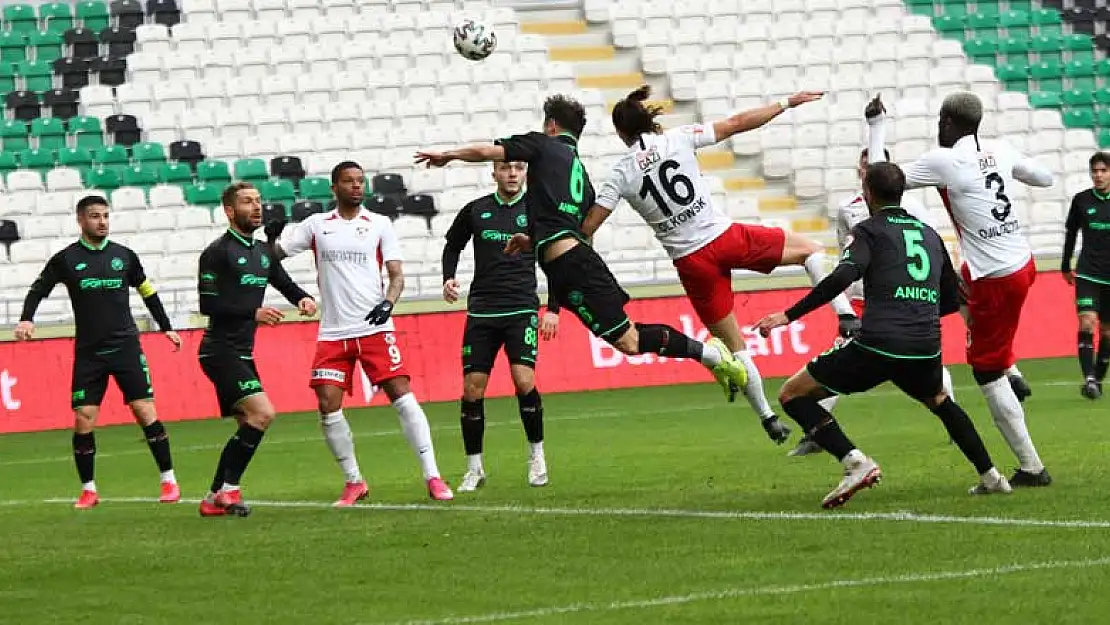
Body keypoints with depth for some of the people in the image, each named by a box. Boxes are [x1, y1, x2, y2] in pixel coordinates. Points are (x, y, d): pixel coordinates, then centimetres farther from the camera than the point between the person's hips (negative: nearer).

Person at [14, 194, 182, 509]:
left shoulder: (124, 255, 6)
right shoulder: (66, 259, 1)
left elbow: (147, 291, 19)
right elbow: (38, 290, 9)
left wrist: (167, 328, 21)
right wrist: (26, 319, -9)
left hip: (126, 347, 0)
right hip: (88, 352, 0)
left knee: (146, 412, -7)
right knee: (84, 420, -6)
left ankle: (169, 481, 1)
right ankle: (88, 490, 7)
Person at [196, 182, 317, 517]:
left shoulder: (262, 251, 14)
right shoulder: (217, 252, -10)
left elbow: (284, 283, 24)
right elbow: (208, 304, -17)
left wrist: (304, 298, 1)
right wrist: (254, 313, -22)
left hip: (242, 353, 9)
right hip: (220, 349, -9)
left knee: (248, 425, 11)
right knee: (262, 413, -20)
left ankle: (214, 499, 18)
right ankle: (229, 489, -12)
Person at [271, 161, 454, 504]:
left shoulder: (380, 225, 6)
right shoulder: (317, 225, 10)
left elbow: (396, 274, 3)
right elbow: (276, 252, 10)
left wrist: (388, 302, -17)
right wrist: (272, 235, -13)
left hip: (375, 328, -2)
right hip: (333, 333, 2)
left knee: (402, 395, -12)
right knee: (328, 405, -6)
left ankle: (432, 477, -10)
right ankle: (354, 482, 9)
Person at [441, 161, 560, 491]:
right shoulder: (476, 210, 7)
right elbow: (453, 245, 23)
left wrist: (553, 310, 2)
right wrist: (449, 278, 6)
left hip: (522, 309, -2)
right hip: (481, 312, 2)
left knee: (524, 380, -19)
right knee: (472, 388, -3)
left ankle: (537, 454, 2)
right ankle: (474, 468, 10)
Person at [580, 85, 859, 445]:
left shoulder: (621, 173, 1)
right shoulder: (677, 139, -1)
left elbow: (588, 225, -2)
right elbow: (738, 123, 2)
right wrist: (787, 104, 10)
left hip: (692, 263, 1)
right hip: (725, 238, -1)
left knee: (732, 342, 14)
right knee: (810, 249, 17)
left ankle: (767, 418, 16)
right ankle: (844, 314, -5)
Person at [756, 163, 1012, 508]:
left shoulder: (869, 230, 5)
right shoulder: (930, 234, 22)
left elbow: (842, 277, -14)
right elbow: (951, 300, 27)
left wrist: (789, 315, -13)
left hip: (877, 346, -6)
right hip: (926, 348, 6)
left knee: (792, 394, 6)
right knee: (938, 400, 39)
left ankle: (855, 461, -11)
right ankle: (990, 475, 31)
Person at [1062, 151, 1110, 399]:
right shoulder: (1081, 200, 2)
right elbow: (1070, 233, 14)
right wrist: (1066, 266, 20)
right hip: (1087, 273, -1)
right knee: (1087, 323, -18)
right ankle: (1089, 379, -23)